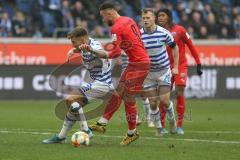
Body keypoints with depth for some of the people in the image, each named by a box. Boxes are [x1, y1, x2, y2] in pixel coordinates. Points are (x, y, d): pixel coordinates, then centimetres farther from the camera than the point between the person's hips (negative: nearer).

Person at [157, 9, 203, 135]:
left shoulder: (179, 30, -7)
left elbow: (191, 46, -1)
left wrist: (198, 63, -1)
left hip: (180, 66, -2)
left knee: (179, 94, -11)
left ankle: (179, 126, -2)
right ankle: (161, 125, 12)